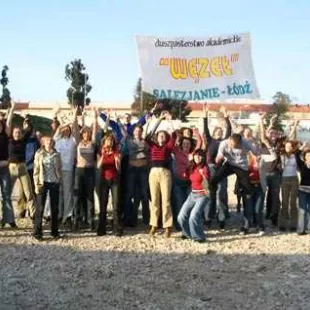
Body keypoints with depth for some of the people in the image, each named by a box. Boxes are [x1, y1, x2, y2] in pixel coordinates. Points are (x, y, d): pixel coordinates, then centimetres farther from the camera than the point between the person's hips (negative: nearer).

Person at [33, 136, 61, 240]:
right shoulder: (39, 154, 1)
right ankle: (37, 232, 4)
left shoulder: (56, 154, 7)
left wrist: (59, 179, 1)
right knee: (40, 208, -3)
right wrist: (36, 184, -6)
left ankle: (55, 231, 17)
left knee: (55, 208, 7)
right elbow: (36, 169, -1)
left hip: (54, 183, 2)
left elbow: (59, 168, 11)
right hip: (43, 183, -2)